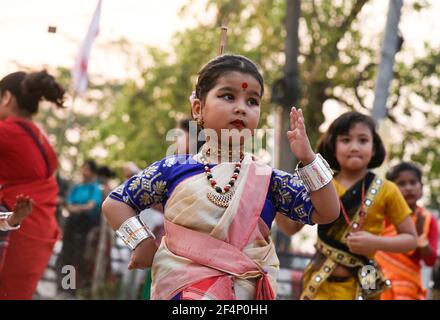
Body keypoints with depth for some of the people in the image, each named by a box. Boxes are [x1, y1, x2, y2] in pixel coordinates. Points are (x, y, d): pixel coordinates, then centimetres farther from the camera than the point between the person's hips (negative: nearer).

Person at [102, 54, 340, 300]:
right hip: (183, 289, -1)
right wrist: (141, 241, -6)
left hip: (248, 291, 2)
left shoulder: (268, 179, 3)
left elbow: (327, 212, 0)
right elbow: (115, 203, 10)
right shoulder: (174, 169, 1)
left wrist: (307, 158, -9)